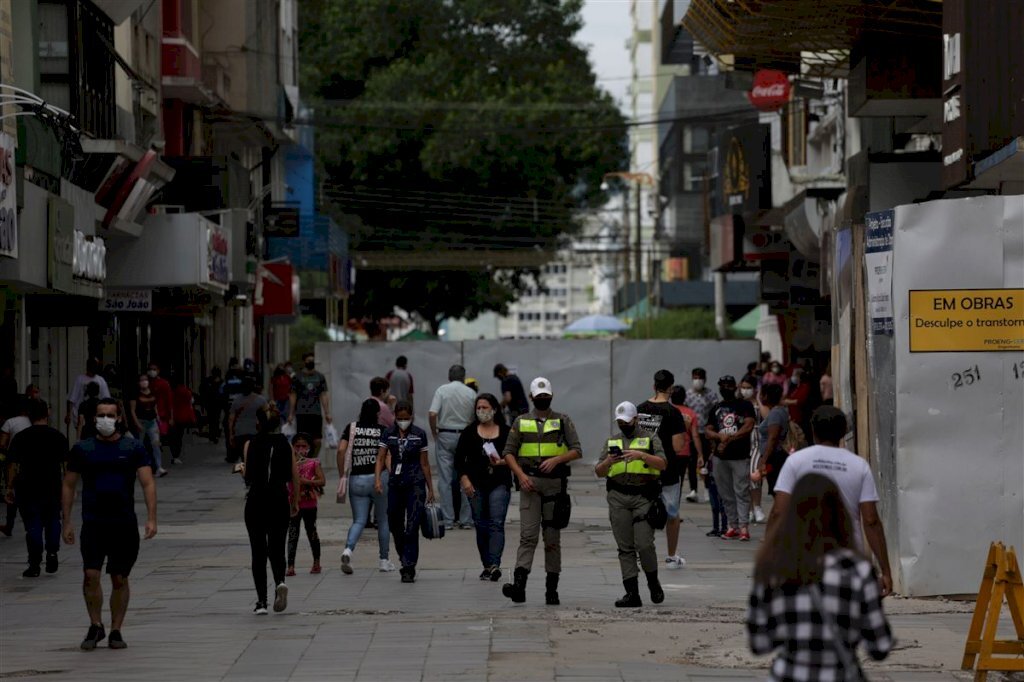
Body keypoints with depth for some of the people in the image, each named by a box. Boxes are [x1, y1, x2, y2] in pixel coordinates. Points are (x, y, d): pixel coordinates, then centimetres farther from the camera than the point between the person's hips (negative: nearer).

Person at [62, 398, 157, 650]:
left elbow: (148, 483, -1)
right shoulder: (82, 449, 6)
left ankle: (116, 630, 14)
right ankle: (95, 626, 5)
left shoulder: (134, 448, 4)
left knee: (120, 579, 4)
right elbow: (68, 485, 11)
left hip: (125, 524, 0)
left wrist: (151, 518, -12)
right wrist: (67, 521, 5)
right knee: (91, 575, -11)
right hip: (93, 523, 0)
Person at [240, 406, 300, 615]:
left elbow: (248, 476, -6)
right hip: (280, 499, 1)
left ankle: (261, 600, 1)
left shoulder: (250, 445, -4)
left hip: (256, 500, -1)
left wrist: (241, 469, 16)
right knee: (277, 548, 13)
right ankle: (280, 581, -17)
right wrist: (295, 502, 12)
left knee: (258, 551, 6)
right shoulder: (286, 445, 1)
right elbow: (295, 477, 1)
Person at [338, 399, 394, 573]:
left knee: (359, 521, 6)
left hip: (356, 479, 2)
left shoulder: (352, 428, 3)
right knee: (384, 519, 15)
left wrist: (343, 475, 2)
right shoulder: (383, 430, -2)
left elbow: (341, 450, -6)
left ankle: (348, 550, -22)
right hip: (378, 478, -2)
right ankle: (384, 560, 19)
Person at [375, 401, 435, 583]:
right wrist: (377, 479, -16)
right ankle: (405, 560, 31)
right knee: (395, 525, 10)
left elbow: (424, 463, 4)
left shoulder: (419, 435, 0)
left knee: (411, 527, -10)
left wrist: (430, 488, 5)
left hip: (415, 483, -3)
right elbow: (380, 458, 1)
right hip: (395, 484, 3)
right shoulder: (389, 434, 5)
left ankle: (409, 568, -10)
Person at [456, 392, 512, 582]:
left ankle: (495, 565, -23)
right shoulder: (469, 432, 6)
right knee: (481, 526, 7)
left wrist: (502, 462, -14)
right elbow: (459, 459, 6)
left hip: (499, 484, -2)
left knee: (496, 523, -14)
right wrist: (464, 479, -6)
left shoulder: (506, 432, 3)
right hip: (476, 485, 2)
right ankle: (487, 566, 16)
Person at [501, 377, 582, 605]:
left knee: (552, 538, 5)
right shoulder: (521, 422, 10)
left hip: (555, 482, 0)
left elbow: (577, 450, 1)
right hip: (530, 483, 0)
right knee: (528, 535, -12)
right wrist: (521, 474, -8)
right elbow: (508, 452, 7)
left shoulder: (563, 421, 8)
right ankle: (519, 584, -23)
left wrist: (556, 459, -16)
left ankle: (552, 589, 9)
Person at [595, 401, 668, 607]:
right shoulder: (612, 441, 17)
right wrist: (608, 461, -8)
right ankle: (632, 593, 1)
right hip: (618, 498, 3)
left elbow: (663, 464, -6)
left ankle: (653, 583, 13)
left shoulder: (650, 438, 6)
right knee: (625, 548, 0)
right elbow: (599, 472, 13)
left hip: (644, 497, -3)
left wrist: (641, 455, -19)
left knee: (644, 544, -11)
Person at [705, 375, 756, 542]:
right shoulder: (716, 409, 17)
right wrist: (720, 436, -11)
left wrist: (729, 439, -12)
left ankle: (743, 526, -10)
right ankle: (733, 525, 12)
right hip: (720, 457, 5)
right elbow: (708, 431, 11)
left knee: (742, 492, -7)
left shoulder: (744, 406, 2)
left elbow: (748, 427, -10)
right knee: (726, 494, 7)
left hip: (740, 457, -5)